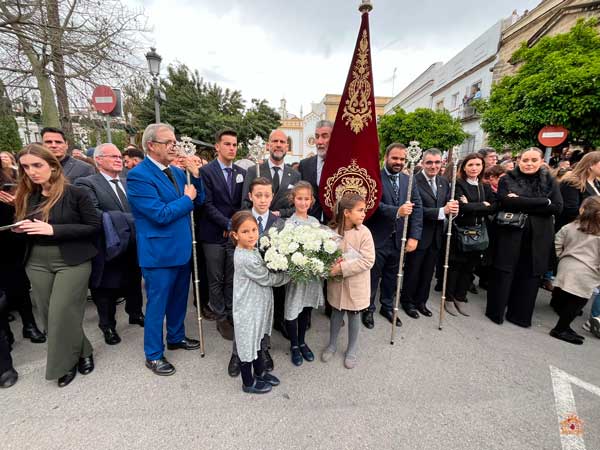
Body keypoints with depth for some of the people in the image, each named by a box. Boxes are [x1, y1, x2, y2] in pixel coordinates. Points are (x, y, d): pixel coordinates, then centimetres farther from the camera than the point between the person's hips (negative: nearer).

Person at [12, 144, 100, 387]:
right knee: (49, 317, 10)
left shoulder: (76, 193, -9)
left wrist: (53, 229, -19)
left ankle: (66, 363, 22)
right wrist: (21, 229, -3)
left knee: (62, 316, -3)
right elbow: (28, 229, 20)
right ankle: (78, 353, 30)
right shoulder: (27, 197, 10)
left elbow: (94, 227, -13)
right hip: (37, 264, 6)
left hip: (72, 262, -6)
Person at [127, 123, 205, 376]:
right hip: (159, 253, -7)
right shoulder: (138, 175, -15)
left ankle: (176, 337, 43)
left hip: (183, 248, 7)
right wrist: (186, 198, -11)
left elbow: (198, 201, 6)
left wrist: (196, 176, -8)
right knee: (157, 304, 9)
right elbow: (160, 215, -23)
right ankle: (153, 355, 29)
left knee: (179, 298, 21)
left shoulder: (177, 172, 8)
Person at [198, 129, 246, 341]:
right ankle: (221, 318, 23)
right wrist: (228, 224, -15)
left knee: (232, 279, 11)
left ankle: (231, 315, 27)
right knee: (216, 280, 8)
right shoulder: (206, 171, -4)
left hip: (236, 233, 4)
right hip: (214, 234, -3)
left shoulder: (242, 172, 9)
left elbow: (243, 204, 9)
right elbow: (207, 205, -10)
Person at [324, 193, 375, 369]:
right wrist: (332, 264, -22)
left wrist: (343, 267, -25)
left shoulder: (364, 232, -17)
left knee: (353, 315, 16)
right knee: (336, 313, 20)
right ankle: (332, 345, 43)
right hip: (336, 282, 1)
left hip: (356, 284, -1)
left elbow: (368, 261, -20)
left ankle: (351, 350, 39)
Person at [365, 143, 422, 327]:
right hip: (377, 238, -5)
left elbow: (417, 208, 0)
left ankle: (387, 307, 41)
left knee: (391, 277, 20)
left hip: (399, 239, 5)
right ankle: (368, 309, 32)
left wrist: (414, 236, -9)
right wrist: (396, 211, -32)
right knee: (372, 277, 11)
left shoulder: (409, 180, 6)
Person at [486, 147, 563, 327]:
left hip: (537, 237, 3)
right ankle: (496, 311, 17)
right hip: (510, 234, -3)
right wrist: (543, 202, -15)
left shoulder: (550, 182, 8)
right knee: (504, 273, 3)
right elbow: (506, 201, -16)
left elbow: (557, 207, -5)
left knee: (529, 275, 9)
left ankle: (520, 314, 24)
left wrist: (521, 203, -13)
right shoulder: (507, 179, 1)